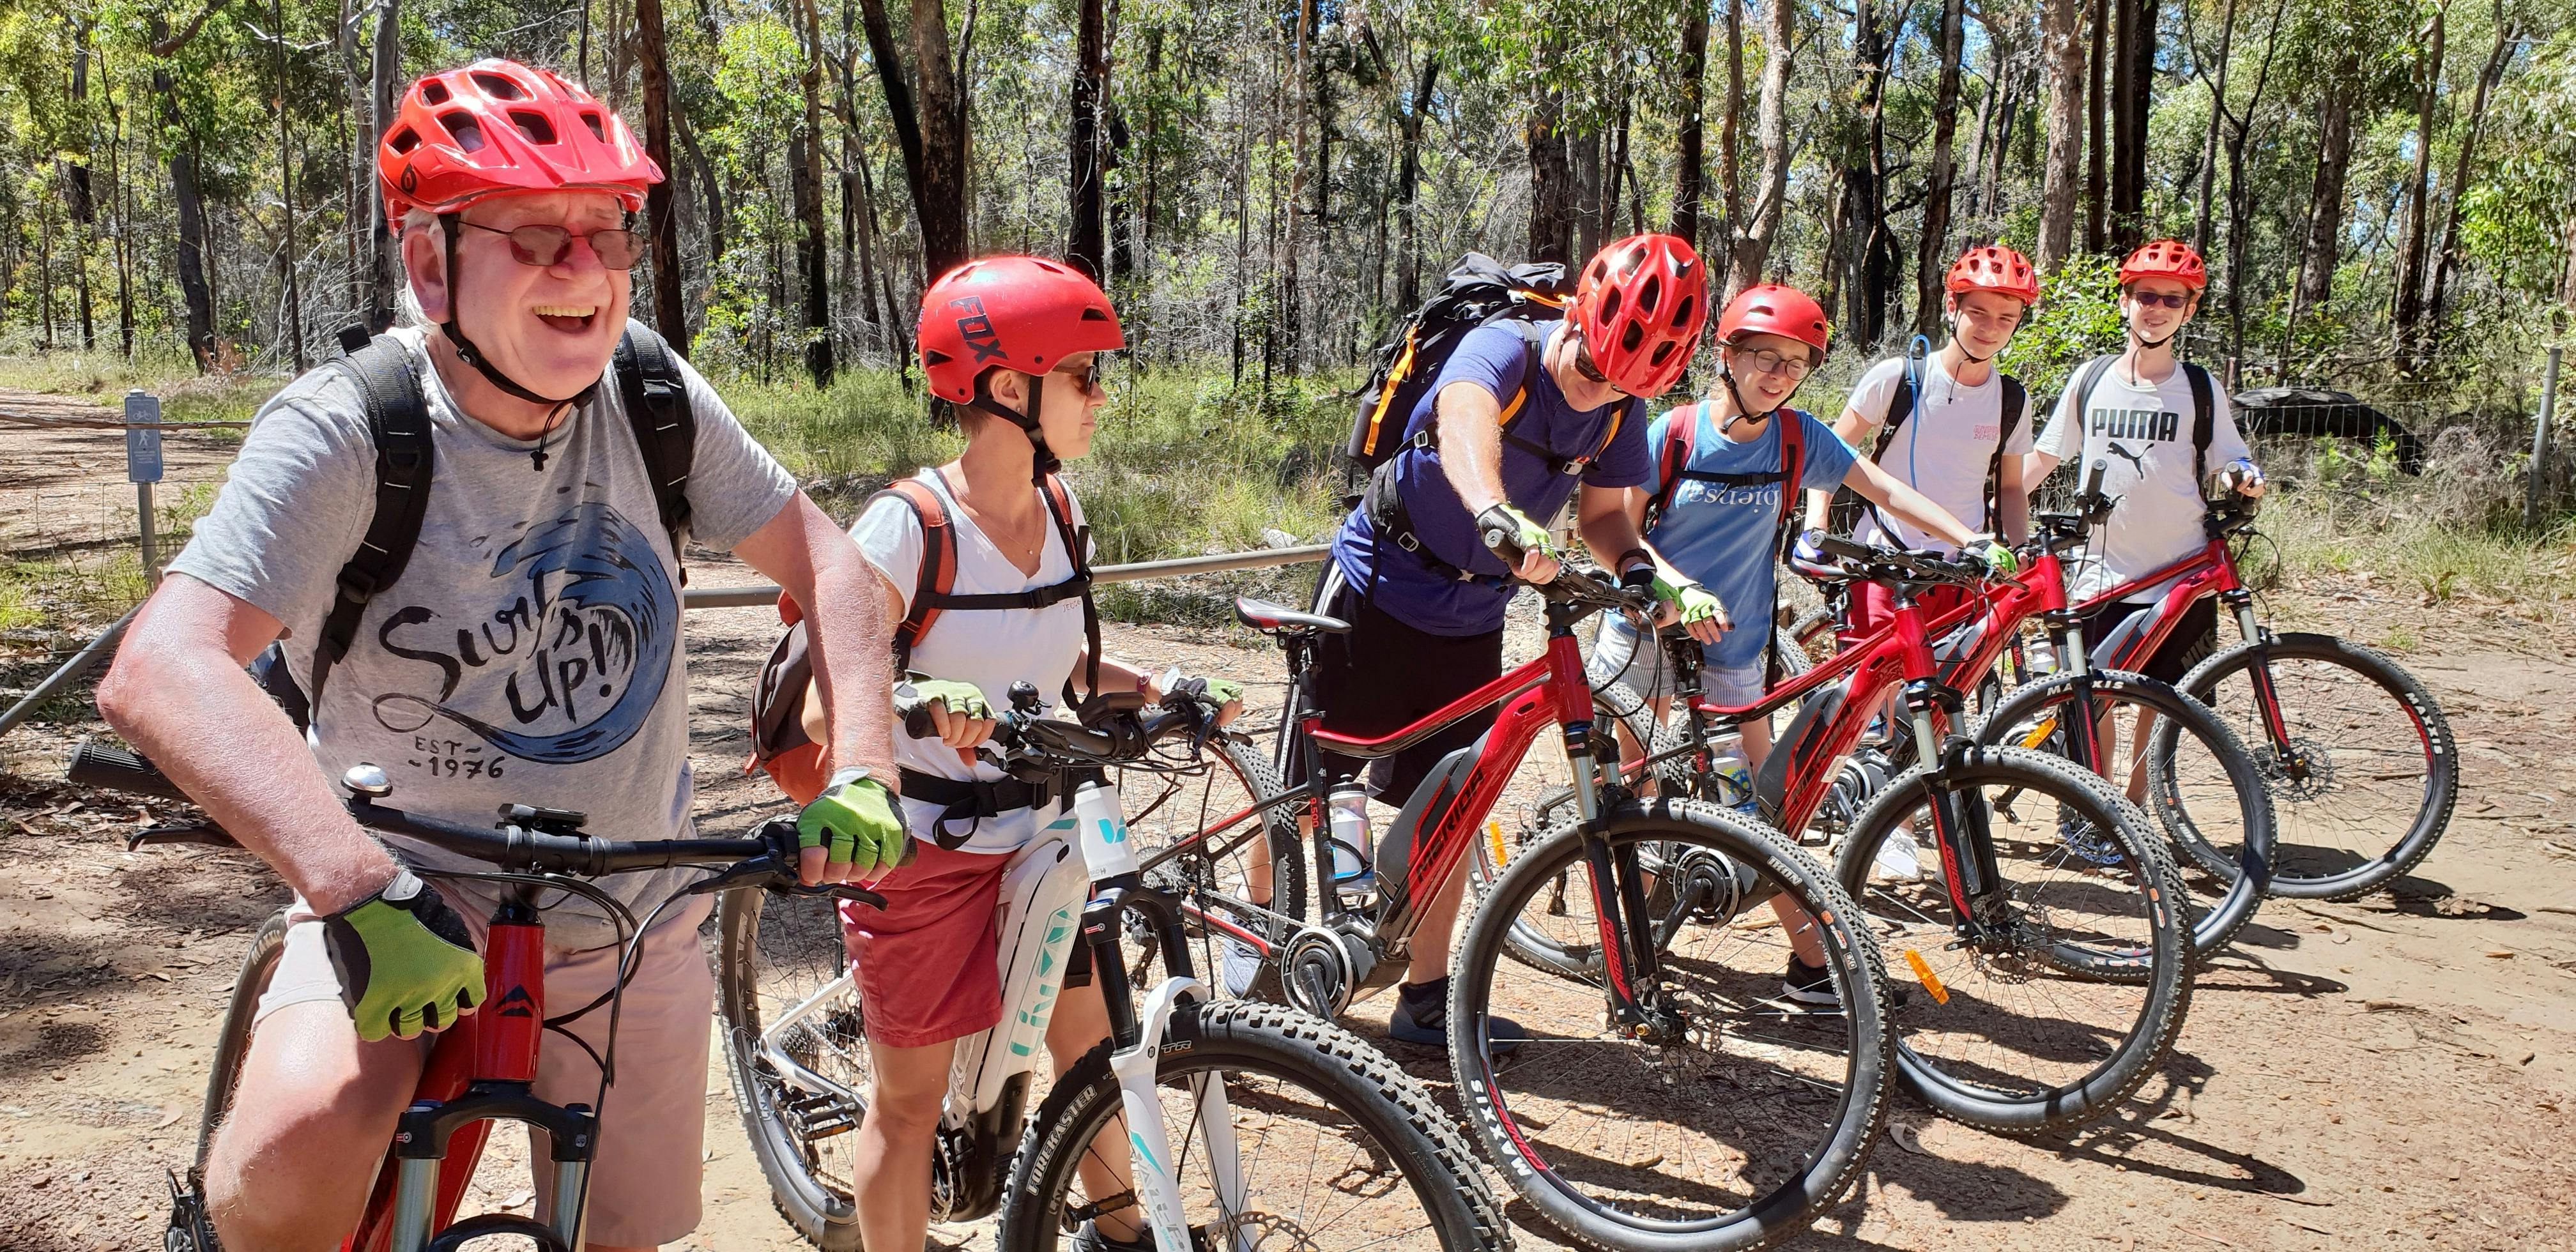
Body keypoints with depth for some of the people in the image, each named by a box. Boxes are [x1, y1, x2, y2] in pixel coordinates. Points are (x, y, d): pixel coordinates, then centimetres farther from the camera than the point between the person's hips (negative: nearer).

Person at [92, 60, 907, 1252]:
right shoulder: (345, 432, -22)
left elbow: (823, 559, -2)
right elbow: (161, 670, -33)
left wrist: (859, 772, -15)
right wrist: (361, 888, -46)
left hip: (632, 925, 4)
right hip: (407, 902, -3)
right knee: (301, 1147, -30)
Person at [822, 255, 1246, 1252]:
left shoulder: (1059, 508, 1)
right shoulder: (908, 525, -20)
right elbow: (826, 705, -22)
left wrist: (1160, 689, -2)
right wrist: (925, 701, -41)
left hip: (1038, 834, 6)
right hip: (923, 849, -6)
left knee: (1091, 1052, 17)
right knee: (910, 1101, 8)